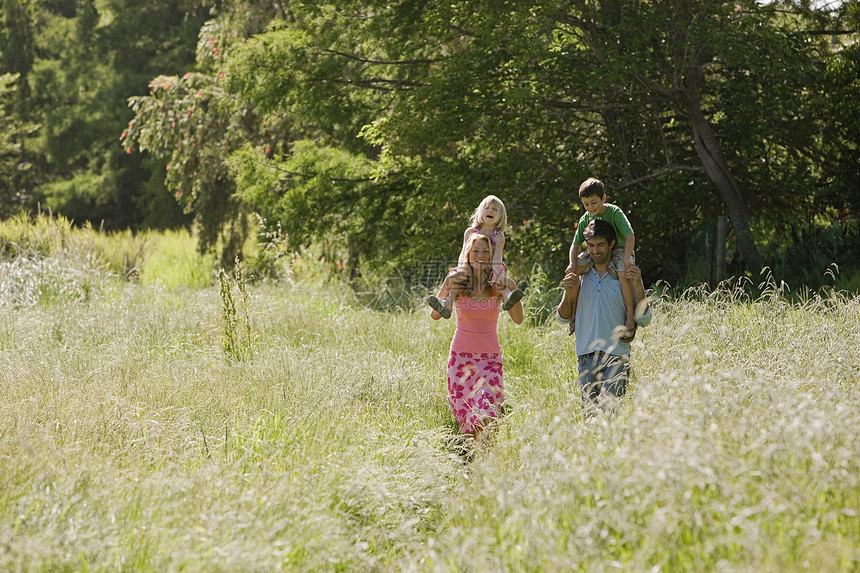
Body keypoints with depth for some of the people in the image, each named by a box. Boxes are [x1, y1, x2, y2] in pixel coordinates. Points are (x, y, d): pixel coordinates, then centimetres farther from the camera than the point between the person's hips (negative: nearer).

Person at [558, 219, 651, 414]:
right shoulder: (580, 275, 13)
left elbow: (643, 320, 2)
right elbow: (564, 317, 14)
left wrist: (639, 286, -11)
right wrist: (568, 293, -5)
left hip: (616, 356, -3)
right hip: (586, 357, 3)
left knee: (607, 407, -21)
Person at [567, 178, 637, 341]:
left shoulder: (615, 212, -16)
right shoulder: (585, 219, -1)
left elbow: (630, 236, -24)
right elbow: (576, 244, 3)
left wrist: (626, 259, -38)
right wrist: (573, 264, -15)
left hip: (618, 250, -5)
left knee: (623, 274, -38)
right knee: (572, 272, -16)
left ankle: (630, 317, -24)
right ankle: (574, 313, -1)